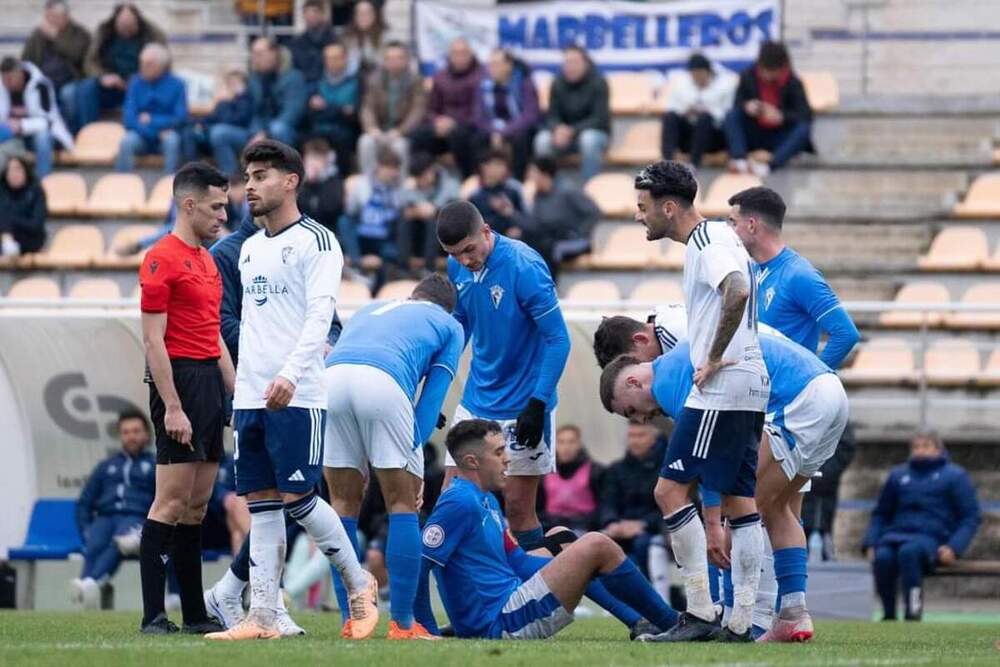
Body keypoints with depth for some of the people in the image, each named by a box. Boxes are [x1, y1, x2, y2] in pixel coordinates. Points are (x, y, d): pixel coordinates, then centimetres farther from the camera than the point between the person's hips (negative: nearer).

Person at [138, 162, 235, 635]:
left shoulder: (206, 260, 18)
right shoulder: (162, 259, -9)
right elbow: (153, 340, -14)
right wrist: (172, 407, -19)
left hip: (209, 383, 9)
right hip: (180, 380, -9)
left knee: (197, 504, 8)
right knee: (172, 502, -10)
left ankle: (195, 613, 10)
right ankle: (153, 615, -10)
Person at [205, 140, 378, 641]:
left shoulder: (315, 241, -5)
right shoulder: (250, 249, 19)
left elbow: (321, 313, -15)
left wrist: (290, 374, -26)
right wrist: (242, 384, 16)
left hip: (297, 395, -7)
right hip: (249, 394, 7)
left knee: (297, 498, -9)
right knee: (261, 504, 4)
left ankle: (358, 583, 9)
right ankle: (262, 617, 3)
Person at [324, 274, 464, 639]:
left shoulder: (369, 309, 41)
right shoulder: (449, 326, 28)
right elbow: (434, 393, 15)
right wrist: (413, 449, 8)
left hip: (331, 375, 4)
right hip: (384, 379, -4)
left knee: (345, 503, 15)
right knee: (402, 502, 7)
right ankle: (402, 623, 4)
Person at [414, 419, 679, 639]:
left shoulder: (486, 501, 17)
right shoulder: (459, 502, -15)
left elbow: (518, 562, 21)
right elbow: (416, 566, -19)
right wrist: (428, 631, -16)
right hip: (499, 624, -11)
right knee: (596, 546, -11)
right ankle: (672, 624, 2)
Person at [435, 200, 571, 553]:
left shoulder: (524, 266, -20)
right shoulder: (458, 268, -1)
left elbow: (558, 339, -18)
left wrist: (538, 404, -22)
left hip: (521, 408, -6)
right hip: (475, 402, 6)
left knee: (517, 506, -3)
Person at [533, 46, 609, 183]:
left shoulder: (598, 83, -12)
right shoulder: (558, 83, -2)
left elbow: (600, 119, -17)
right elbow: (551, 116, -1)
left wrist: (572, 131, -30)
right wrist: (558, 129, -26)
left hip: (595, 132, -3)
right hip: (564, 132, 3)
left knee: (589, 139, -39)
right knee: (542, 140, -28)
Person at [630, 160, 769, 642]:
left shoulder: (710, 241, -13)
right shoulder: (713, 238, 18)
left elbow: (737, 292, -30)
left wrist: (714, 358, -22)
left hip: (721, 389, -10)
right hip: (747, 390, 10)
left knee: (670, 490, -9)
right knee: (738, 500, 8)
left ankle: (700, 613, -10)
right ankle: (742, 621, 7)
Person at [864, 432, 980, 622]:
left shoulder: (955, 476, 11)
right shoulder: (898, 475, 23)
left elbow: (970, 517, 6)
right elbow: (880, 514, 26)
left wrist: (954, 547, -11)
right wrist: (870, 543, 8)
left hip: (933, 537, -4)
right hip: (897, 533, 4)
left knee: (909, 551, -38)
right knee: (883, 557, -32)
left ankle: (913, 614, -38)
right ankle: (888, 615, -24)